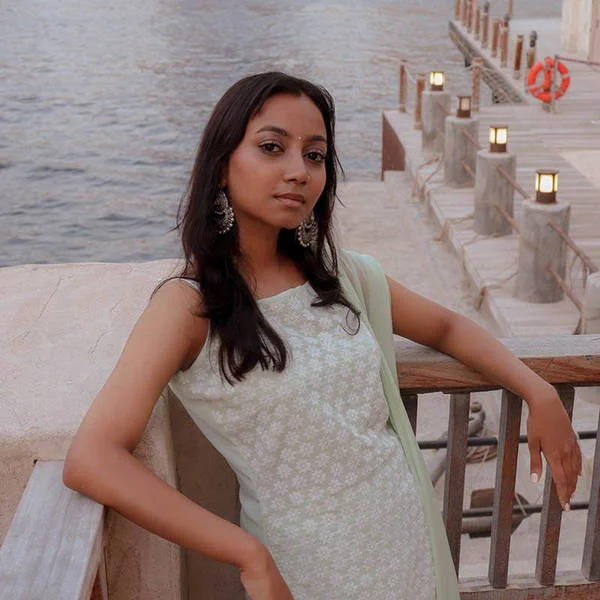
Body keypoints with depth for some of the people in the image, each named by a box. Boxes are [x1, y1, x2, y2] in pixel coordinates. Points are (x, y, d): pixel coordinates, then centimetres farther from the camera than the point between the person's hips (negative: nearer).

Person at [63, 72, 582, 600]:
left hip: (410, 527, 5)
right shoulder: (190, 305, -17)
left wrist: (540, 394, -1)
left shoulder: (341, 275, -2)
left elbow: (446, 328, 14)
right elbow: (91, 461, -28)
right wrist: (251, 558, -28)